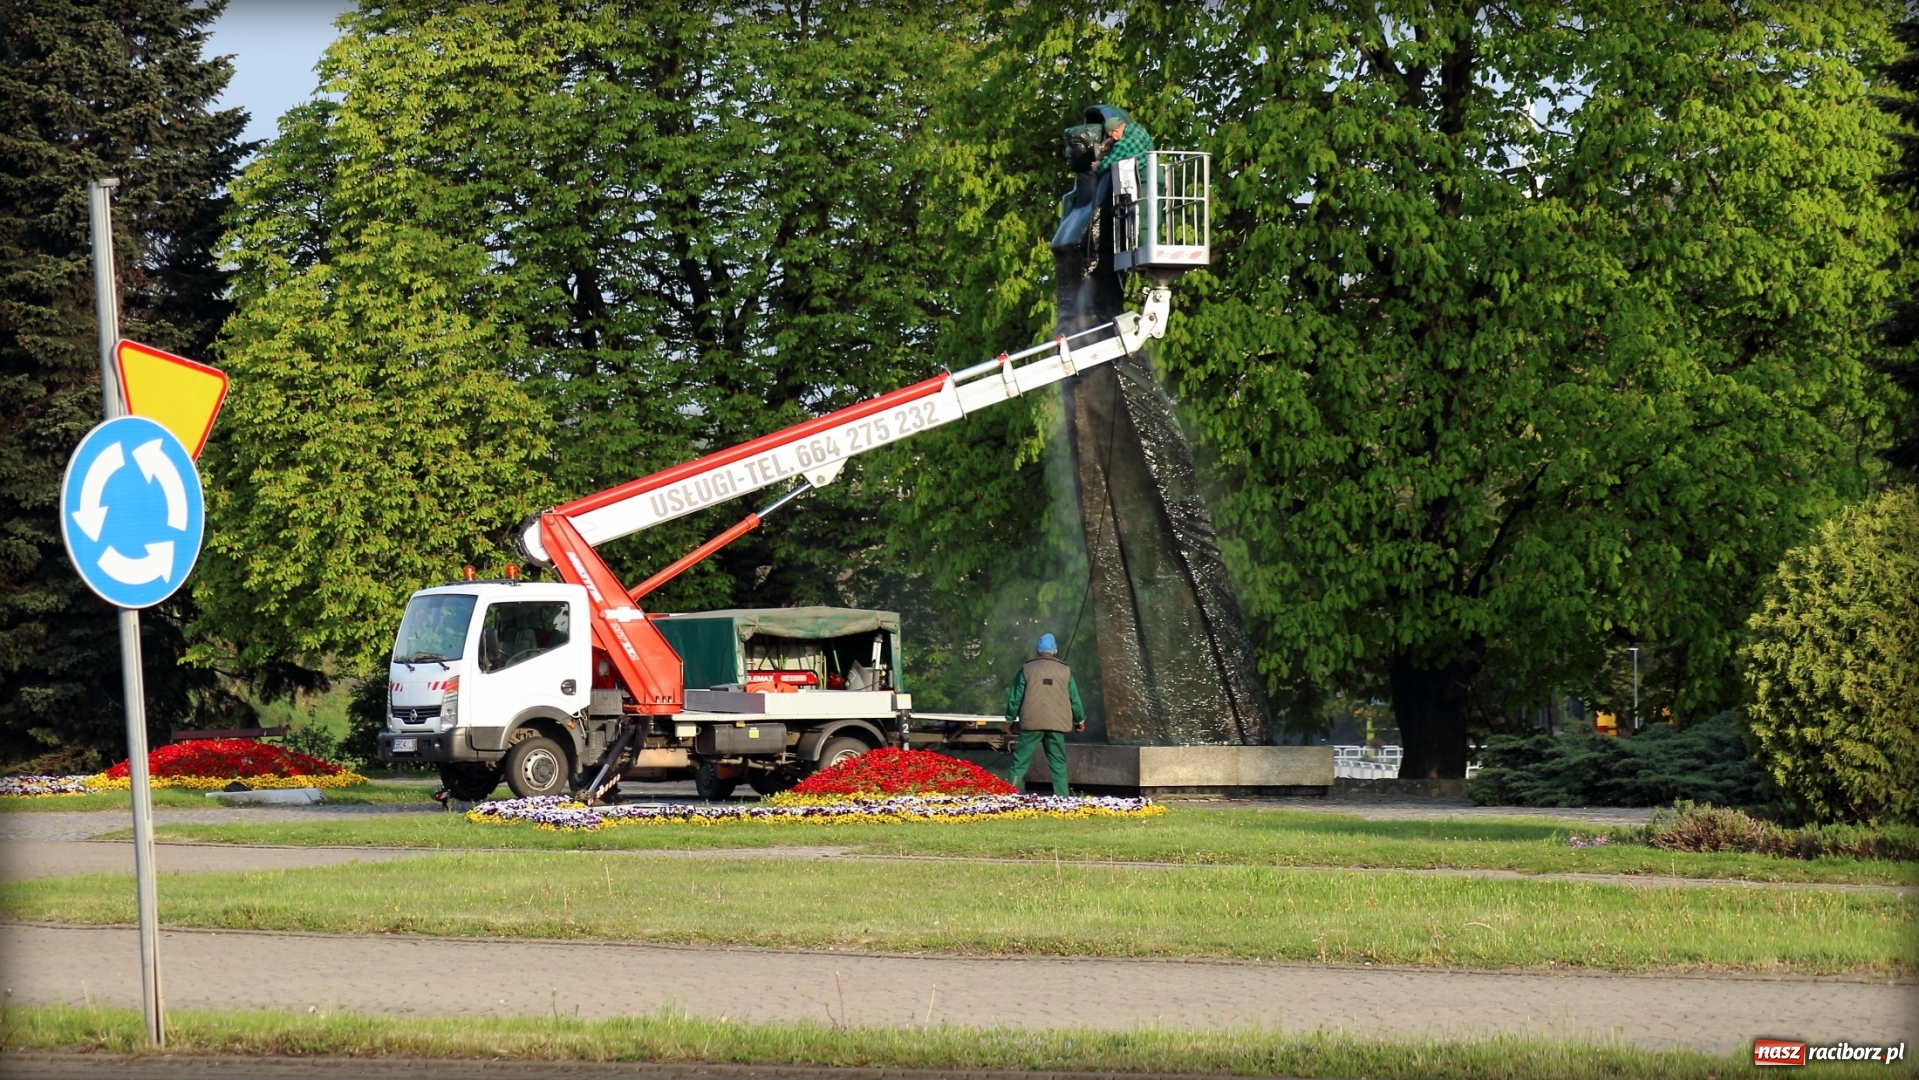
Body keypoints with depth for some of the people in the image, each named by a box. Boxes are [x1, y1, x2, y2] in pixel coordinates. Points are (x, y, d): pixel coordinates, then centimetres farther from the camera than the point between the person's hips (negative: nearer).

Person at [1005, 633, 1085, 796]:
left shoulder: (1027, 669, 1)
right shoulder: (1065, 671, 5)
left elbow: (1015, 697, 4)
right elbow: (1074, 698, 11)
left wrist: (1010, 719, 17)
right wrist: (1080, 719, 25)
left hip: (1032, 723, -1)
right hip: (1057, 724, 1)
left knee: (1020, 762, 0)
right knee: (1058, 763, 7)